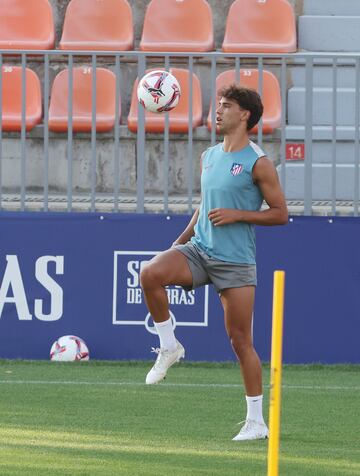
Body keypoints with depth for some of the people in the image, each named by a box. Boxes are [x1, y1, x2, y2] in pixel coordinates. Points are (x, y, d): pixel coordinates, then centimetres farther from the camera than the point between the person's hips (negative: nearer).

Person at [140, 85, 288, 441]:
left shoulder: (258, 163, -6)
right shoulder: (209, 157, 13)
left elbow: (280, 214, -5)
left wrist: (236, 215, -16)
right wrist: (182, 239, 16)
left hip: (235, 261, -5)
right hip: (199, 250, 5)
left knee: (240, 342, -3)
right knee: (150, 274, -25)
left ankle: (256, 422, 7)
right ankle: (169, 347, -6)